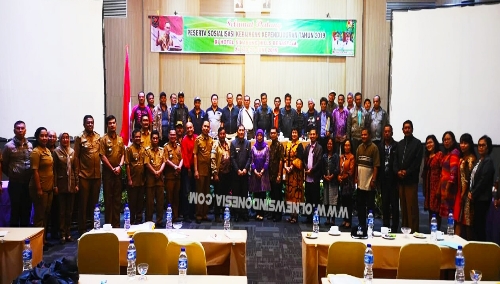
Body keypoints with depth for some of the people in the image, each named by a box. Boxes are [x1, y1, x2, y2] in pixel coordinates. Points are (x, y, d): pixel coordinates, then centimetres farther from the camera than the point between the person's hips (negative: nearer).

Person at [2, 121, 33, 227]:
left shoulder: (30, 145, 6)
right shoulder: (9, 146, -4)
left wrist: (30, 176, 6)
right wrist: (12, 175, 6)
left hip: (28, 183, 3)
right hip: (15, 183, -3)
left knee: (27, 210, 10)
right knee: (15, 210, 4)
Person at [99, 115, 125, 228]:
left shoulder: (120, 139, 11)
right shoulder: (103, 139, -3)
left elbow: (123, 154, 9)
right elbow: (102, 156, -8)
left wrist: (119, 166, -6)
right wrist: (112, 168, -10)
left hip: (118, 172, 4)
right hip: (107, 171, -4)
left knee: (117, 198, 7)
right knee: (108, 198, 0)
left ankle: (116, 223, 14)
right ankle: (108, 223, 6)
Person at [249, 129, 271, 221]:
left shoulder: (266, 147, 1)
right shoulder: (253, 147, 6)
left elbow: (267, 161, -1)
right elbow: (251, 160, 5)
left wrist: (262, 171, -7)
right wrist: (255, 171, -6)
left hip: (263, 173, -2)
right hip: (255, 172, 2)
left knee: (263, 193, -3)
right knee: (256, 193, 3)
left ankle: (261, 213, 1)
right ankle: (257, 212, 9)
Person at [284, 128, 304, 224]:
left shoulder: (299, 145, -5)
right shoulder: (288, 144, 13)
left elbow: (299, 158, -13)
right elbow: (285, 157, 12)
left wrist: (291, 167, -16)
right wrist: (285, 166, -3)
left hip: (296, 171, -6)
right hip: (288, 170, 7)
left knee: (296, 191, -6)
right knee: (289, 191, 8)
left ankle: (295, 215, -2)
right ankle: (291, 214, 15)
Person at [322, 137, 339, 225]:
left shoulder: (336, 155, -1)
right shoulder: (324, 156, 11)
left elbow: (337, 168, -5)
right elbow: (322, 167, 9)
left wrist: (332, 176, -12)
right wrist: (324, 176, -4)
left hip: (333, 180, -4)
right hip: (325, 180, 4)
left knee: (333, 200, -4)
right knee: (326, 200, 6)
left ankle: (333, 219, 1)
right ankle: (327, 218, 13)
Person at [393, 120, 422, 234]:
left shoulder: (417, 143, 1)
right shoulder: (400, 144, 17)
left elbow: (417, 161, -7)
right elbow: (396, 160, 12)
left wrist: (407, 172, -14)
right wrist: (397, 171, -6)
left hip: (411, 179, -5)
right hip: (400, 179, 5)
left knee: (412, 206, -5)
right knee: (403, 206, 9)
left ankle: (413, 230, -1)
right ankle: (404, 228, 15)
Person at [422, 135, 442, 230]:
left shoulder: (440, 154, -7)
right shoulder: (427, 156, 16)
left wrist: (439, 188, -18)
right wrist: (424, 188, 12)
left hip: (436, 186, -7)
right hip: (428, 186, 7)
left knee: (436, 210, -5)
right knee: (430, 210, 9)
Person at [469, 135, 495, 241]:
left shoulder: (488, 161, -11)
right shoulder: (479, 160, 15)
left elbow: (483, 180, -17)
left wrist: (473, 194, -11)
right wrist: (470, 192, 3)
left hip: (482, 198, -8)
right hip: (476, 197, 8)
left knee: (479, 224, -5)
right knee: (476, 224, 11)